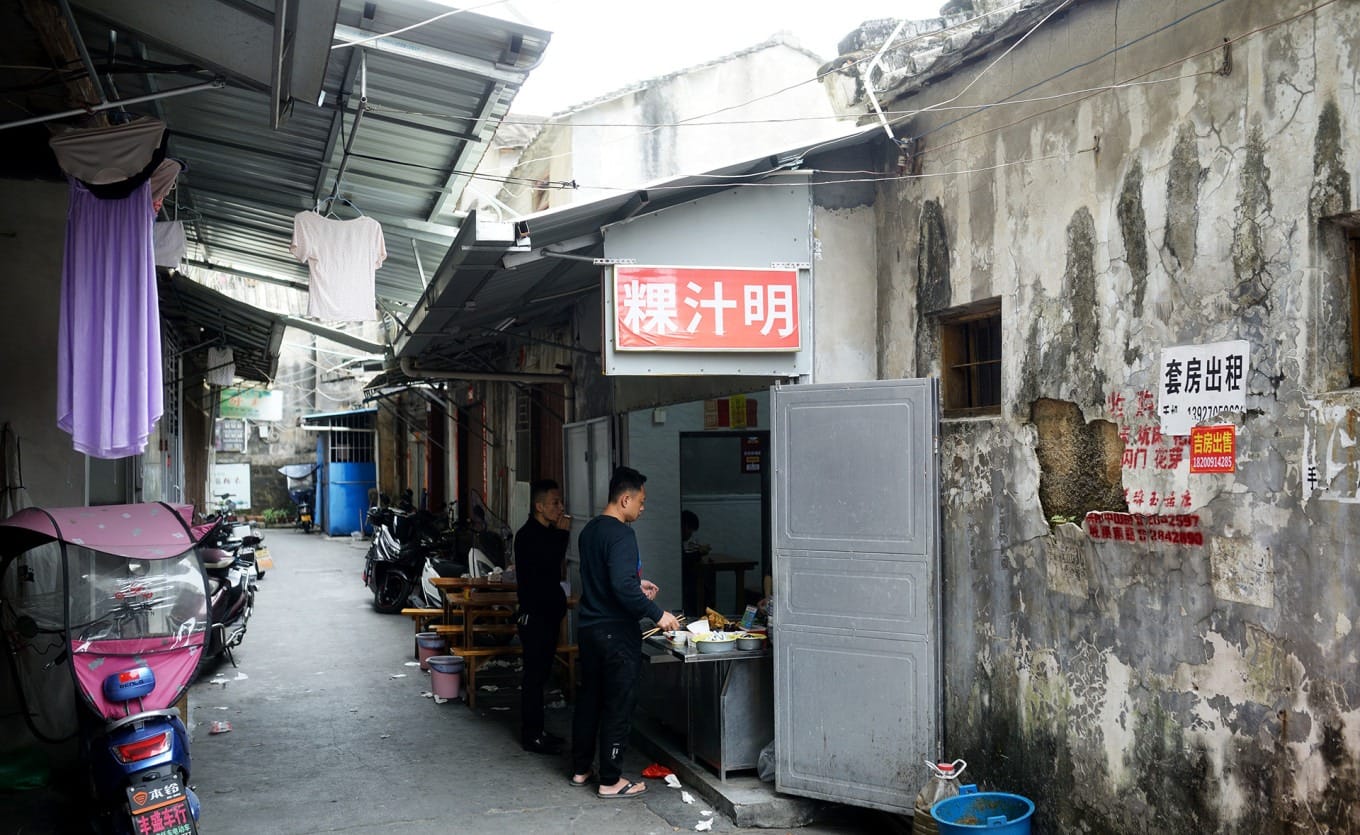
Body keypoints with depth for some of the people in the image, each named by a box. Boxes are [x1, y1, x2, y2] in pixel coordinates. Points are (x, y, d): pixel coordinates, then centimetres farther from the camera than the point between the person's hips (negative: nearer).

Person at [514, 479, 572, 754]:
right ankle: (531, 736, 3)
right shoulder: (528, 536, -15)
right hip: (534, 615, -9)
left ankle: (536, 731, 22)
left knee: (541, 674, 14)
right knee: (534, 675, -4)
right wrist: (562, 534, -18)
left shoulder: (548, 533, 13)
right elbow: (549, 567, -23)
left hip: (548, 613, 9)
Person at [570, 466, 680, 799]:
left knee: (588, 698, 18)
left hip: (588, 627, 9)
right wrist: (657, 614, -23)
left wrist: (636, 585, 23)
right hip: (616, 632, -9)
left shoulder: (590, 531, 10)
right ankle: (611, 780, 8)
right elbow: (623, 586, -29)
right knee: (618, 706, 1)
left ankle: (580, 769, 28)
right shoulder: (621, 534, -19)